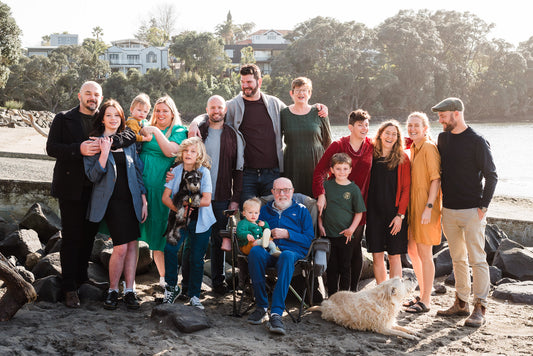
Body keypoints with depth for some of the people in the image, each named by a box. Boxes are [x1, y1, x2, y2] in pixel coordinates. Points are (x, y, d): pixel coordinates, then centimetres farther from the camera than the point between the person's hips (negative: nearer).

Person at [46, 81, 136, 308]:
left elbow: (131, 134, -4)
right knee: (71, 236, -2)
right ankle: (69, 287, 4)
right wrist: (79, 149, -22)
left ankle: (82, 277, 29)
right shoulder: (63, 119, 2)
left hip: (96, 187, 4)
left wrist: (109, 141, -23)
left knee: (89, 234, 12)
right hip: (71, 187, -4)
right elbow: (51, 148, -8)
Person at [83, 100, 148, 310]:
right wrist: (104, 152, -17)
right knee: (121, 247, -12)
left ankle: (129, 290, 10)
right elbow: (93, 176, -5)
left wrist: (144, 200, 9)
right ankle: (112, 290, 6)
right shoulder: (95, 143, 2)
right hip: (111, 200, -4)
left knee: (132, 244, 2)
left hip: (131, 199, 4)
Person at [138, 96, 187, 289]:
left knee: (159, 231, 0)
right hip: (140, 185, 4)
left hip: (161, 188, -4)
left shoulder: (178, 131, 4)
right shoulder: (146, 127, 17)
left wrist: (155, 131, -14)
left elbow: (170, 151, -13)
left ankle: (165, 277, 13)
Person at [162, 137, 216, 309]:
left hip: (200, 221, -2)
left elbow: (206, 200, -14)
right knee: (170, 249, -16)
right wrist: (178, 209, -18)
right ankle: (173, 287, 2)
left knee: (196, 258, 2)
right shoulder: (176, 171, 0)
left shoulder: (204, 172, -9)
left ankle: (194, 295, 18)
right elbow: (165, 197, -2)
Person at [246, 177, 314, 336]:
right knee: (255, 251, -35)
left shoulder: (301, 211, 18)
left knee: (287, 256, -40)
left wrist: (287, 234, -5)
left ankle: (276, 313, -46)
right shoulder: (265, 210, 25)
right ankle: (261, 306, -28)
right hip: (268, 251, 2)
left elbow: (309, 240, 8)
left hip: (292, 251, -2)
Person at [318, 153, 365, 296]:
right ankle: (332, 296, 19)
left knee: (345, 268, 7)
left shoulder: (354, 189, -3)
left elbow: (359, 213, 1)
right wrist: (320, 225, 3)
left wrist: (352, 228, -11)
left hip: (345, 235, -1)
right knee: (331, 268, 8)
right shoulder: (326, 186, 2)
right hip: (328, 234, 1)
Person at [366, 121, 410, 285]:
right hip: (374, 211, 3)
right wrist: (364, 210, 3)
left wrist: (400, 214, -11)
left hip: (394, 213, -3)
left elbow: (406, 188, -4)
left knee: (394, 257, 1)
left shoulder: (402, 158, -1)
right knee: (377, 256, 6)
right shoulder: (372, 155, 7)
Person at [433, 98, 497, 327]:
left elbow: (491, 176, -7)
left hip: (472, 211, -6)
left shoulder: (477, 142, -9)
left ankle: (480, 309, 2)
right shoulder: (443, 138, 10)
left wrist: (483, 207, -10)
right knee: (458, 259, 12)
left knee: (477, 259, -3)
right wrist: (437, 202, 15)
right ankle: (461, 304, 21)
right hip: (449, 210, 6)